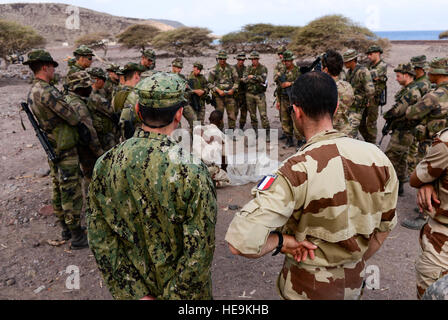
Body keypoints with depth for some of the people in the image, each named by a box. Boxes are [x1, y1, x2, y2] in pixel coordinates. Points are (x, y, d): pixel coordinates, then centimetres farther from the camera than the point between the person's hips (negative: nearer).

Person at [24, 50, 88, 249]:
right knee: (71, 193, -1)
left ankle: (66, 229, 32)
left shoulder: (32, 92, 9)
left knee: (58, 190, 18)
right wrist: (77, 119, 1)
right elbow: (73, 118, -20)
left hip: (51, 148, 10)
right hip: (65, 150, -10)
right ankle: (77, 236, 10)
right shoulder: (47, 91, -22)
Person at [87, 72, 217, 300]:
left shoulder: (106, 164, -15)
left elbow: (100, 239, -9)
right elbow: (199, 250, -23)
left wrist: (133, 291, -4)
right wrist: (173, 294, -9)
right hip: (182, 288, -2)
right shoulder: (191, 171, -28)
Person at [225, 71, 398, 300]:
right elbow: (385, 225, 1)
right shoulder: (376, 156, -13)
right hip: (353, 282, 5)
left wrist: (282, 241, -20)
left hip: (308, 288, -4)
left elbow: (240, 242, -39)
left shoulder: (297, 171, -32)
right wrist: (357, 262, 16)